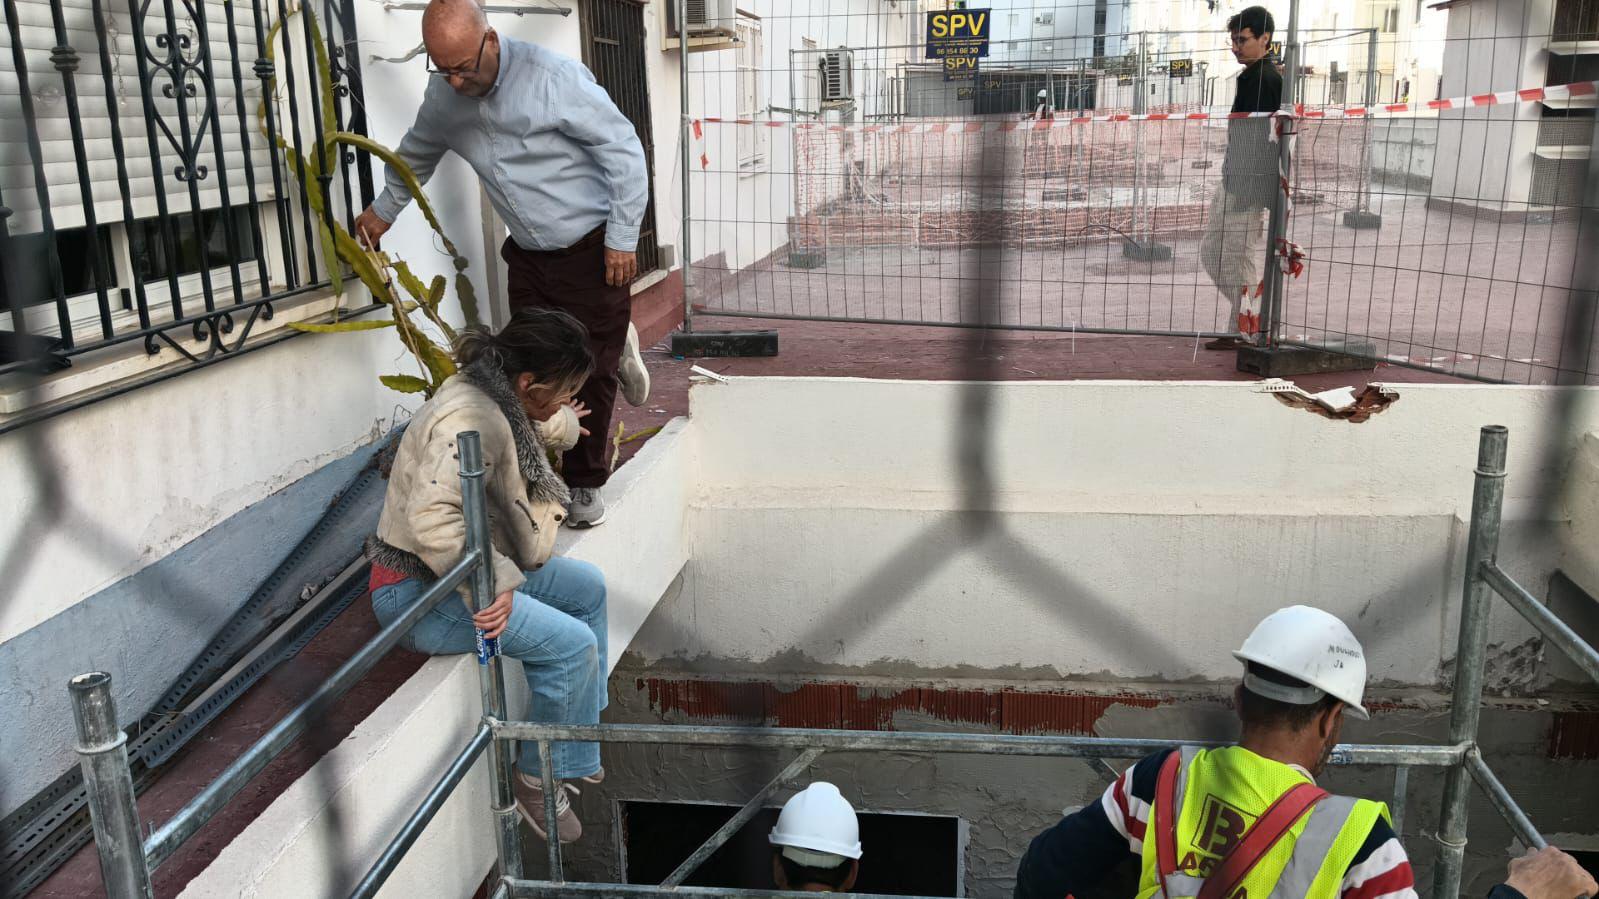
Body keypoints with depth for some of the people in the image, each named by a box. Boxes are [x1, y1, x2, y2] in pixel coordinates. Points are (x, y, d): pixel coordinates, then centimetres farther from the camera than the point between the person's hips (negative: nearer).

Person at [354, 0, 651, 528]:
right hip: (528, 256, 6)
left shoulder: (552, 77, -20)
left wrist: (622, 237, -15)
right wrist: (383, 211, 32)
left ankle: (584, 483, 16)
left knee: (590, 371, 1)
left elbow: (622, 148, -16)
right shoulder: (443, 98, 1)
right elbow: (416, 156, 22)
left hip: (592, 249, -5)